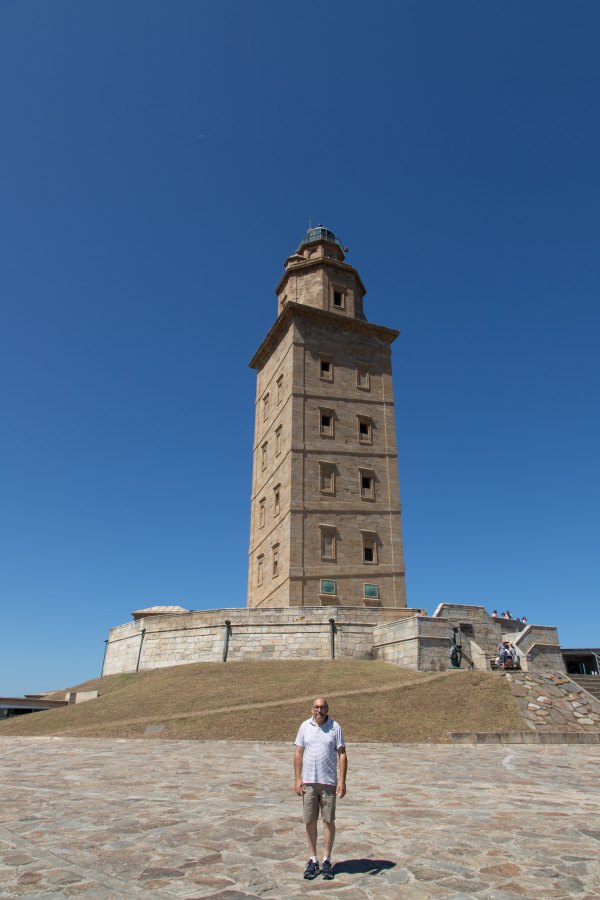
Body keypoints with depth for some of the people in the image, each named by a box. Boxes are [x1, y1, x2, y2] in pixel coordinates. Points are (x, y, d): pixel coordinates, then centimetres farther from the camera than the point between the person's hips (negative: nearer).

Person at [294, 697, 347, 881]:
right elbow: (298, 753, 3)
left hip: (328, 782, -1)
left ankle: (327, 861, 19)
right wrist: (298, 779, -3)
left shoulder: (335, 727, -5)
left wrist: (342, 781, -9)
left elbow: (342, 755, -4)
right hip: (308, 782, 1)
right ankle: (313, 860, 22)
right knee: (310, 822, 8)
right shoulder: (305, 726, 0)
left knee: (329, 821, 5)